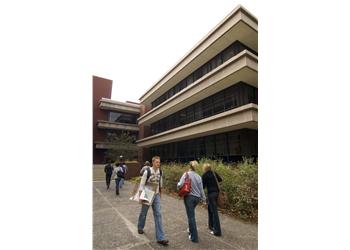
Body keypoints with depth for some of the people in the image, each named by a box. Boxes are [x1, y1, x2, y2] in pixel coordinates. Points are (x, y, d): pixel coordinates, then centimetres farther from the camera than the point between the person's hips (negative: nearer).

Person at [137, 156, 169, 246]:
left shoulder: (160, 172, -5)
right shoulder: (147, 172, -21)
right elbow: (142, 184, -14)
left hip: (156, 195, 4)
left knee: (158, 214, 0)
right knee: (143, 213, 17)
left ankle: (160, 238, 8)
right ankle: (140, 227, 48)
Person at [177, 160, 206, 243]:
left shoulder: (186, 174, -11)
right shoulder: (198, 176, 1)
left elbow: (180, 185, -19)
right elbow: (201, 189, 6)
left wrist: (178, 185, 4)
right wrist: (203, 199, 18)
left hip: (189, 197, -5)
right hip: (197, 197, 5)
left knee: (191, 216, 6)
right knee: (191, 214, 27)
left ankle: (194, 237, 16)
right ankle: (191, 230, 41)